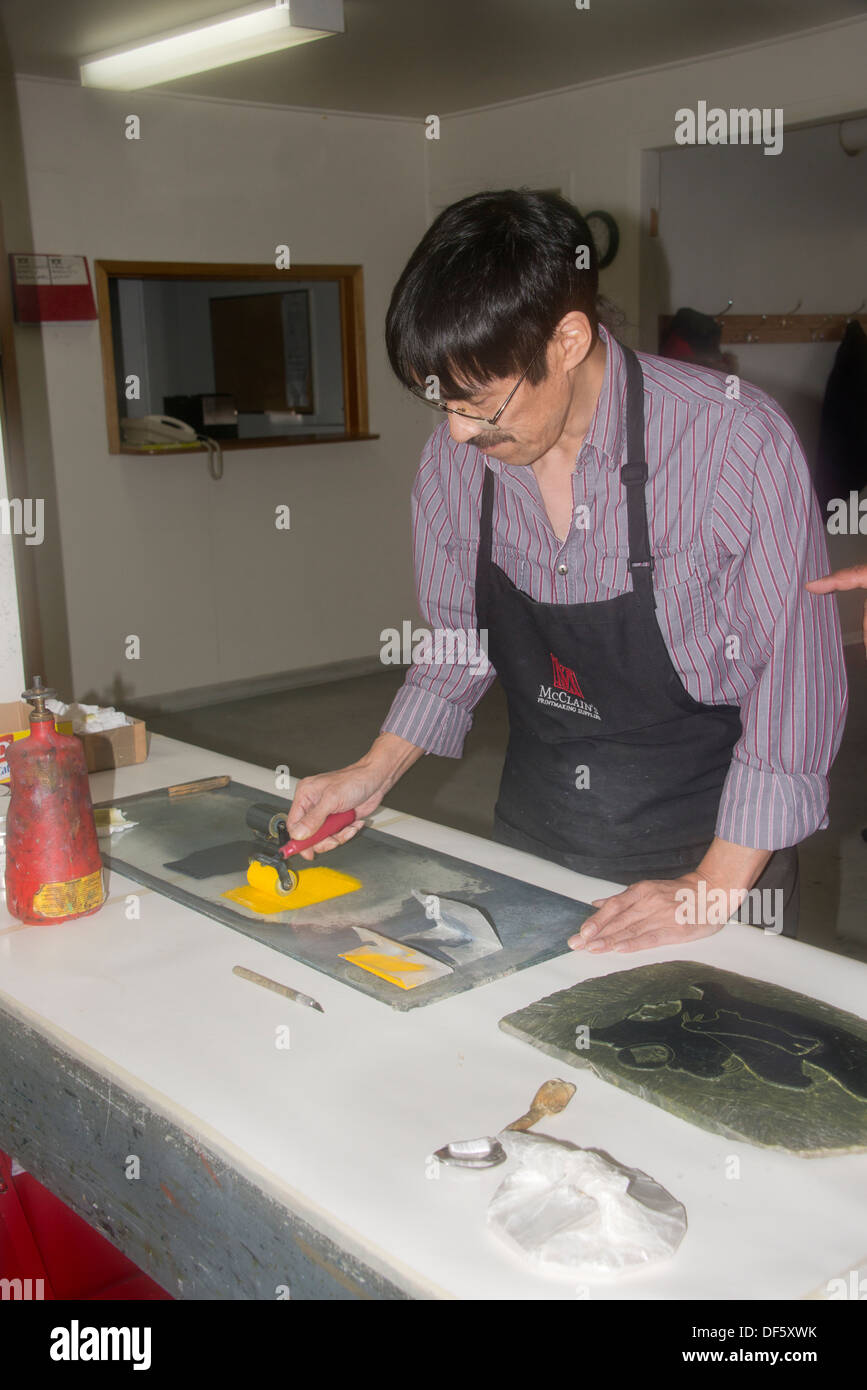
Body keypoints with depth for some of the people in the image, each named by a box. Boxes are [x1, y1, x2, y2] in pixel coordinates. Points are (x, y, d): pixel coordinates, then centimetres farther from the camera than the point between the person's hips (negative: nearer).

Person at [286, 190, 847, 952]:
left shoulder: (737, 440, -22)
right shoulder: (455, 456, -7)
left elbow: (797, 675, -18)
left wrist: (716, 887, -20)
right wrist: (375, 772, -2)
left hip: (703, 844, -3)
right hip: (533, 835, 4)